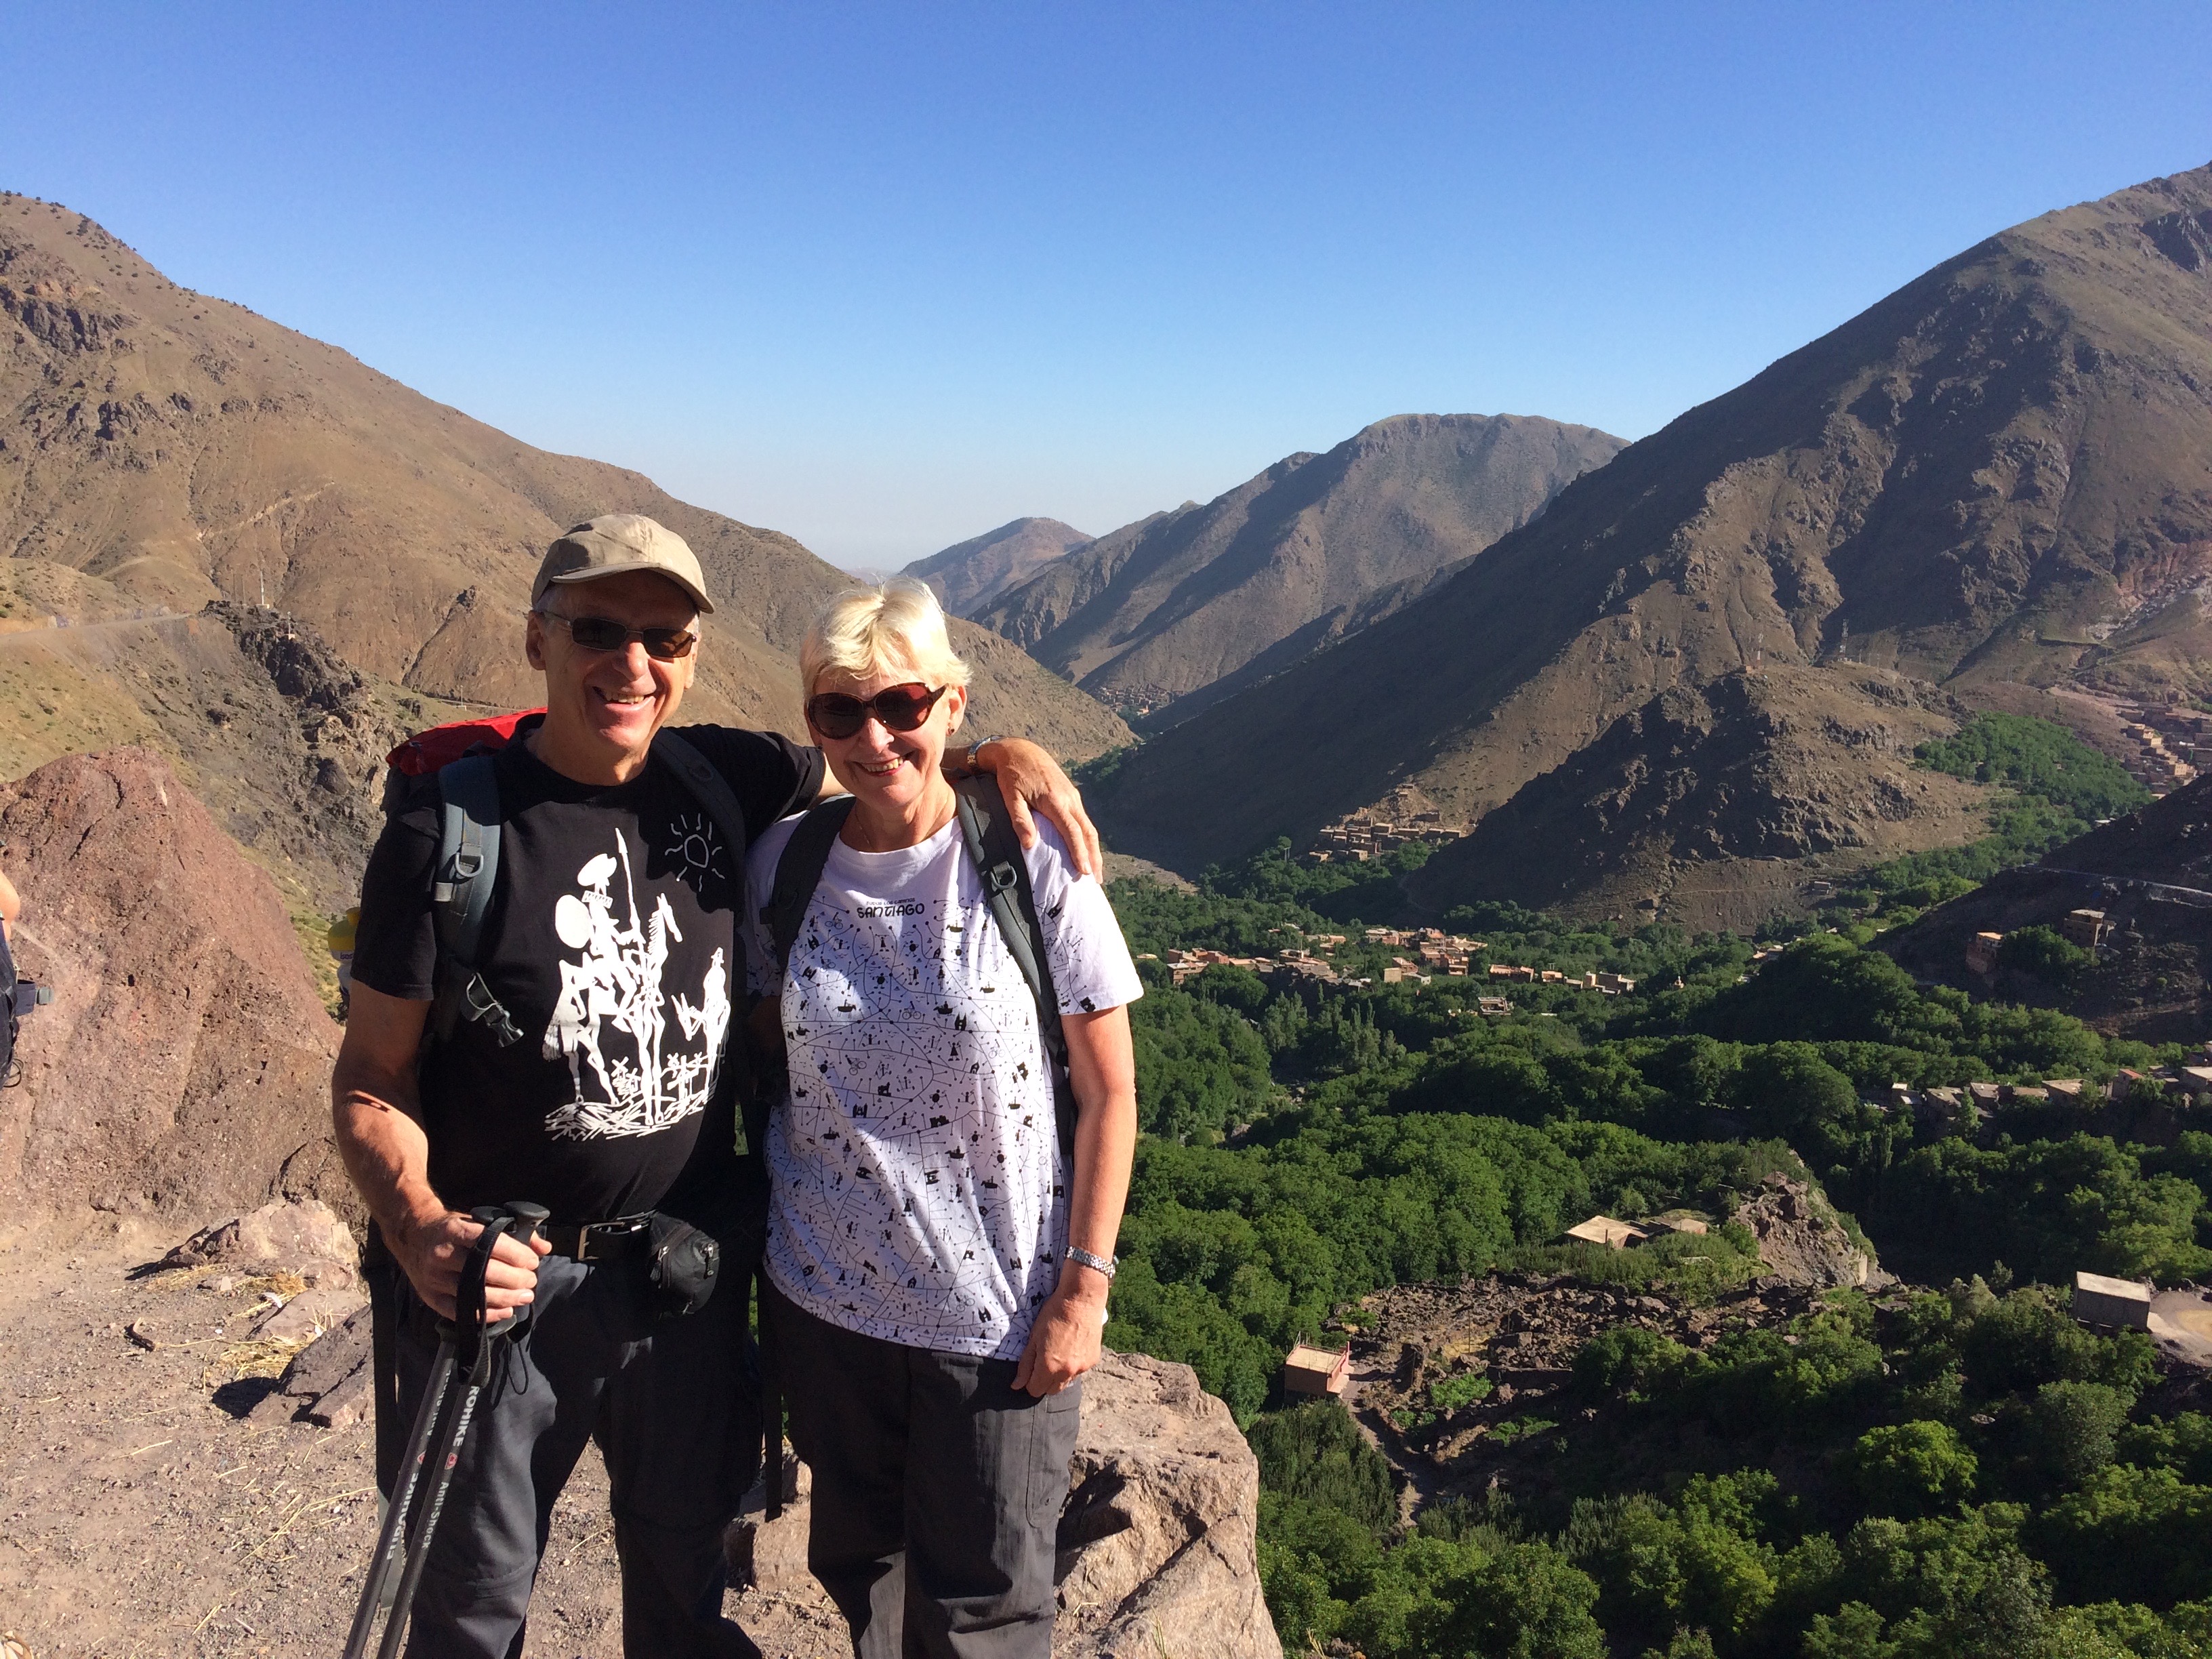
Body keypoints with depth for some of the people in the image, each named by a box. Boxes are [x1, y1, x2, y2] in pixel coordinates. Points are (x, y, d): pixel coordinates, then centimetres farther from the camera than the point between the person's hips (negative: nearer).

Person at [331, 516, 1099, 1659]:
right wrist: (418, 1231, -27)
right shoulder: (450, 828, -15)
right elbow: (371, 1077, -9)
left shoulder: (726, 782, -4)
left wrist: (999, 757, -8)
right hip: (503, 1278, -3)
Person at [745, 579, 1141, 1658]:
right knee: (857, 1570, 22)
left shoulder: (1034, 867, -13)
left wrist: (1085, 1288, -10)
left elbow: (1109, 1094, -8)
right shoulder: (783, 863, -4)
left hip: (997, 1318, -3)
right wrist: (758, 1257, 6)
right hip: (824, 1302, 3)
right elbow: (768, 1057, 7)